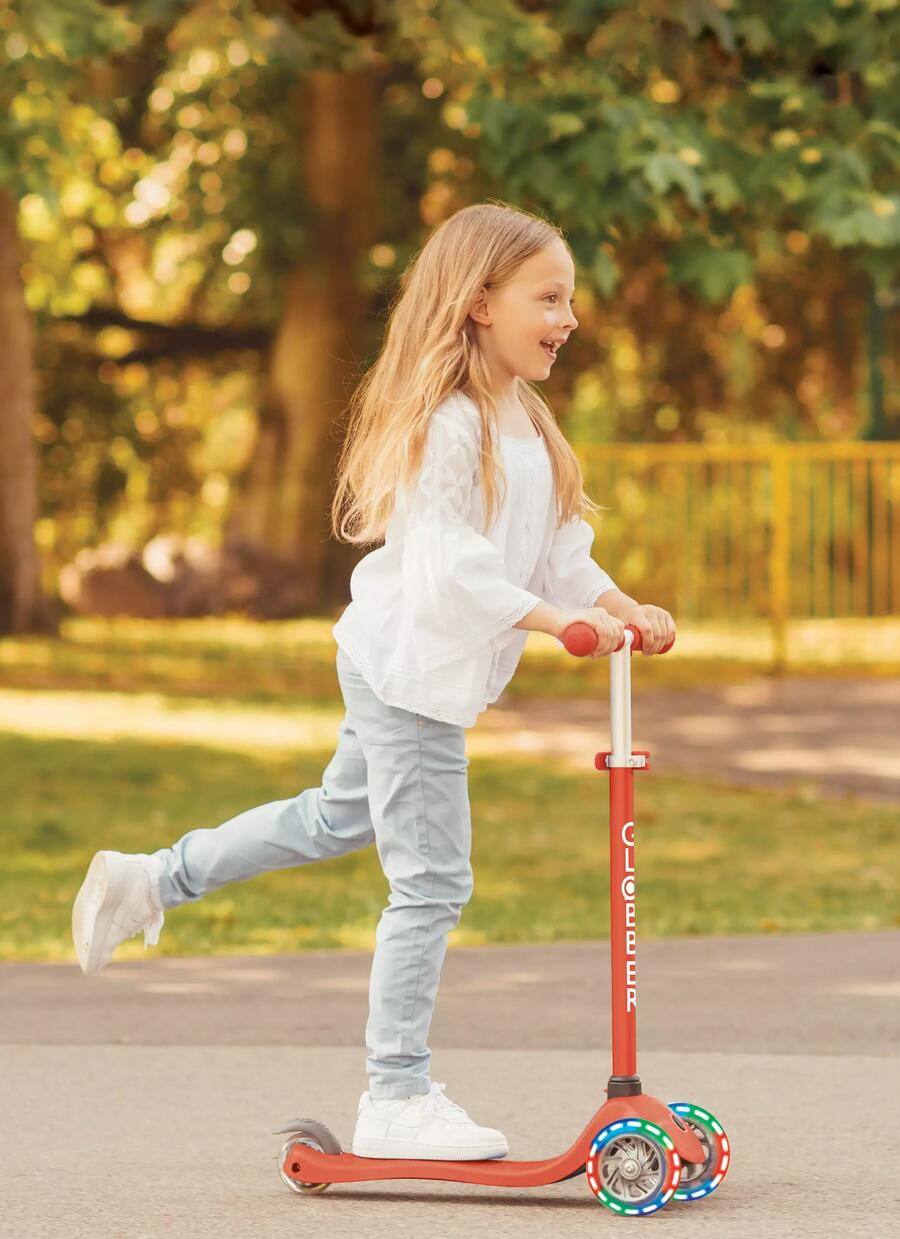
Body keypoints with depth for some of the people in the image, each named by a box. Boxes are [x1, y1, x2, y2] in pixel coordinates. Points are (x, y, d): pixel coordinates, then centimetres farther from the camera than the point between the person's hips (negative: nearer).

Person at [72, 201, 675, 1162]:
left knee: (338, 817, 27)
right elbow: (451, 567, -27)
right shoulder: (446, 424, -21)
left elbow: (555, 548, 12)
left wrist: (618, 606, -2)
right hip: (410, 669, -10)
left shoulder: (519, 421, 11)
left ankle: (151, 881, 38)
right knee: (431, 882, -5)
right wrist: (557, 618, -30)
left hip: (401, 673, 10)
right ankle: (397, 1100, 1)